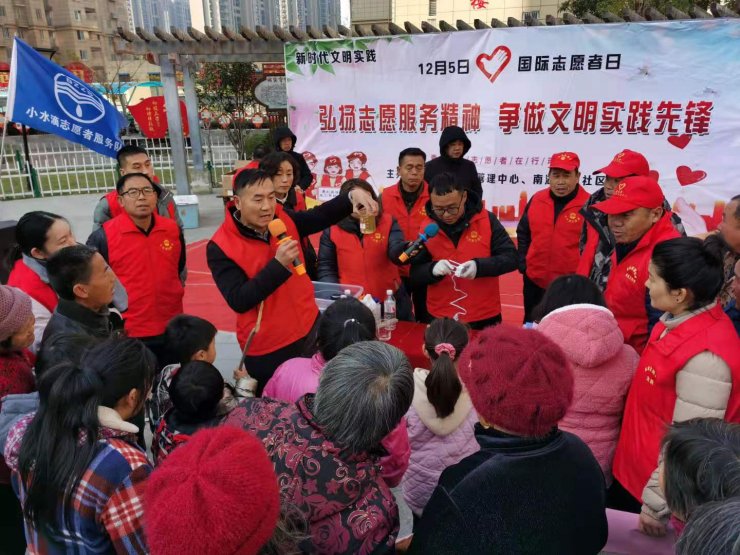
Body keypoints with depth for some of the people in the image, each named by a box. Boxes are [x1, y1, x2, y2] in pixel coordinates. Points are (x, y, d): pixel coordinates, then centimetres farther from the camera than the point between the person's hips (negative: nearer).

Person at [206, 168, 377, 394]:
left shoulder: (283, 219, -2)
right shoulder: (220, 246, -18)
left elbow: (322, 216, -3)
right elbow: (238, 301, -24)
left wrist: (351, 196, -23)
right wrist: (279, 264, -31)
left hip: (308, 329, 5)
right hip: (267, 348, -5)